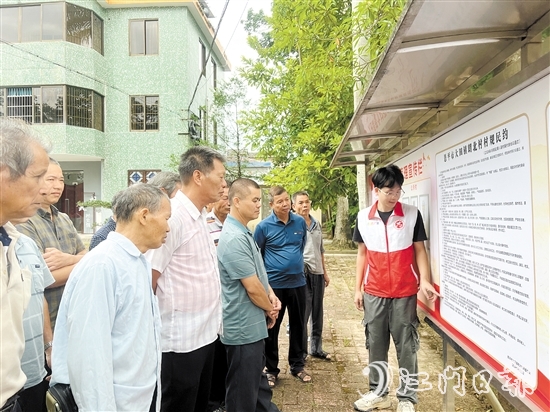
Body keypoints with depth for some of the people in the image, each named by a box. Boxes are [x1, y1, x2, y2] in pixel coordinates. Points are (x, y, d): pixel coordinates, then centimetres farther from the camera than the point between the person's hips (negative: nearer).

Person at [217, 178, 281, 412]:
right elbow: (252, 287, -22)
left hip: (253, 324, 10)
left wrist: (271, 296, 1)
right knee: (244, 389, 9)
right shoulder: (234, 238, -24)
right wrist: (270, 310, -5)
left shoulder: (244, 232, 8)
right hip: (244, 327, -10)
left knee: (257, 380, 25)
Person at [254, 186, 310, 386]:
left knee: (298, 326, 14)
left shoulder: (300, 222, 1)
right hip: (274, 284, -3)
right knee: (271, 328, 8)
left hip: (298, 282, 3)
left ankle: (297, 366, 31)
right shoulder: (264, 226, -10)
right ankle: (271, 369, 24)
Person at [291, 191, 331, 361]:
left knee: (317, 314, 15)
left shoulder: (317, 225, 12)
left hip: (318, 274, 7)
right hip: (302, 274, -7)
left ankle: (316, 348, 30)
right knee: (302, 314, 1)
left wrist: (325, 272, 19)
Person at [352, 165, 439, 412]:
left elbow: (419, 250, -1)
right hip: (374, 293, 2)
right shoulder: (363, 218, 1)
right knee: (375, 344, 13)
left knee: (406, 346, 8)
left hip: (405, 293, -2)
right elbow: (362, 253, 8)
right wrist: (357, 288, 7)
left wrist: (425, 280, -15)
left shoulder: (412, 214, -5)